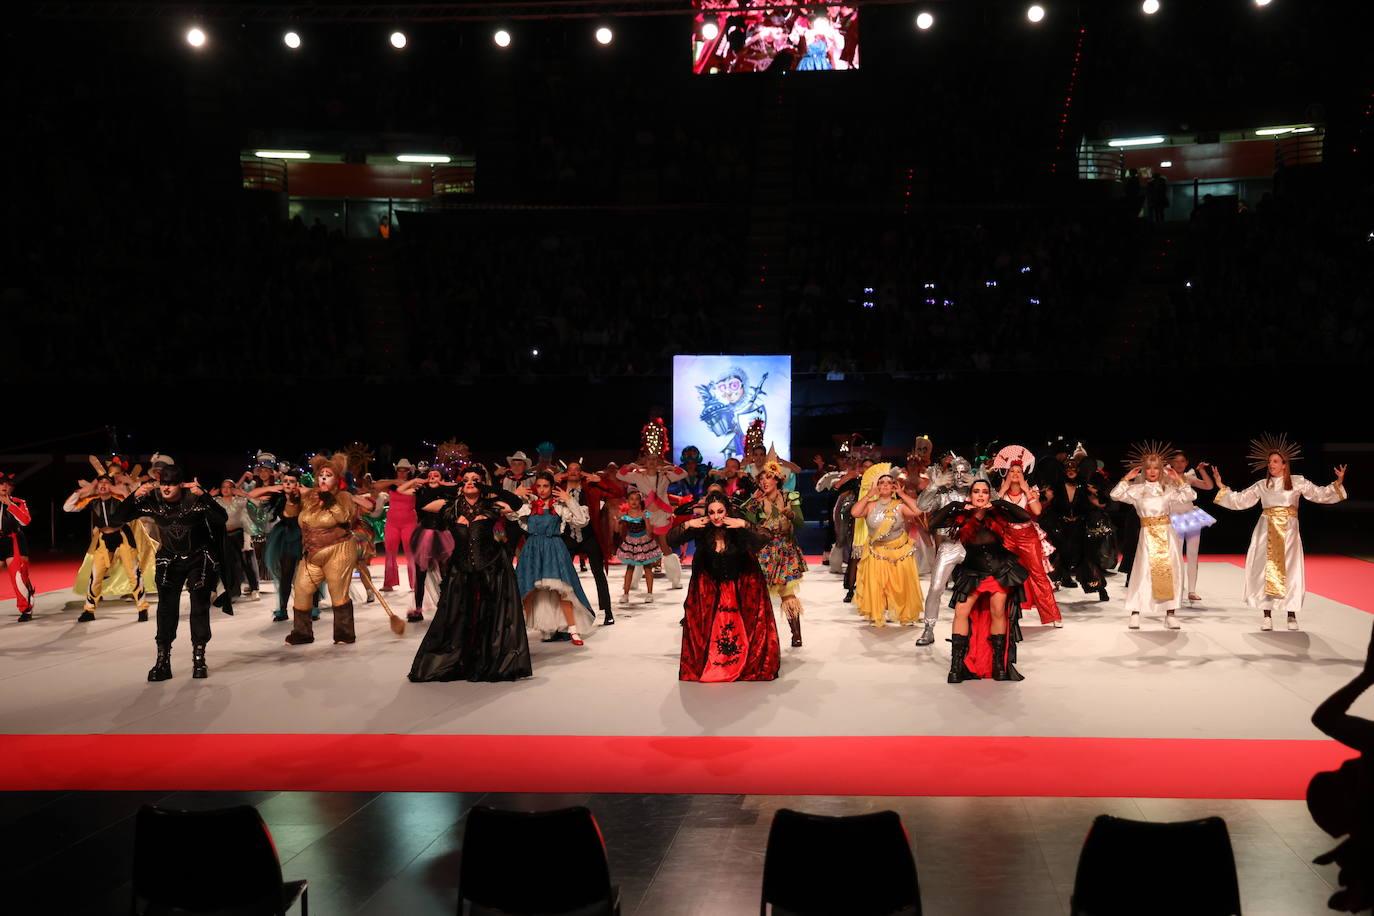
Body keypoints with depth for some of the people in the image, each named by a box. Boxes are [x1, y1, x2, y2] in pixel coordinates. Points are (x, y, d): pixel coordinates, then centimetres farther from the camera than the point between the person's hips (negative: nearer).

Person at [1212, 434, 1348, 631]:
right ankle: (1267, 616, 5)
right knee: (1266, 570, -1)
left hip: (1288, 531, -1)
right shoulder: (1261, 485, 7)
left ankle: (1291, 615, 7)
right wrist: (1222, 487, 4)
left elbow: (1320, 494, 0)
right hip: (1266, 531, 1)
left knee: (1290, 571, -3)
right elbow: (1239, 500, 10)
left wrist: (1338, 483, -12)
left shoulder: (1297, 482, 3)